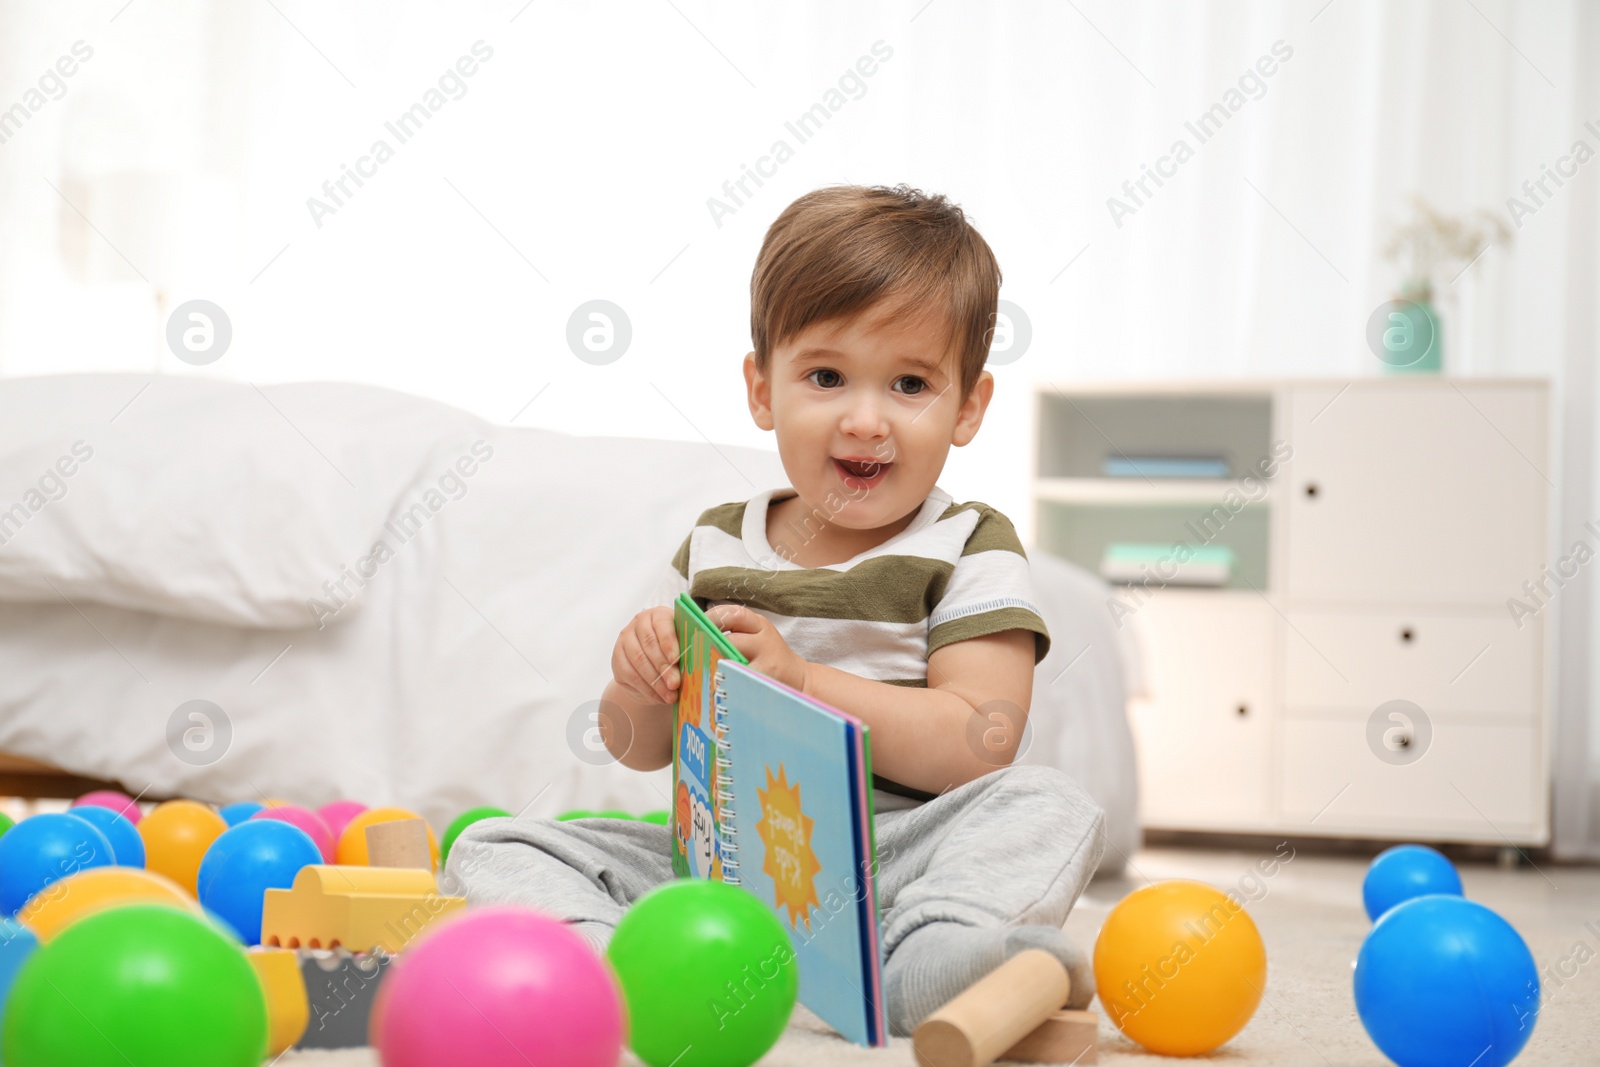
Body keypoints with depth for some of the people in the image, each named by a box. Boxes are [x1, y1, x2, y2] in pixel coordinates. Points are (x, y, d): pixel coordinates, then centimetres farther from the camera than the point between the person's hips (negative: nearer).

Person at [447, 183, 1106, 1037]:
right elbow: (642, 751, 15)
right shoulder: (716, 545, 11)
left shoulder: (970, 551, 1)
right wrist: (643, 685, -9)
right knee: (495, 847, -10)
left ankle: (938, 961, -53)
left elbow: (981, 746, -13)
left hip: (893, 865, -3)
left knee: (1050, 805, -29)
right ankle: (604, 961, -39)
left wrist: (800, 680, -21)